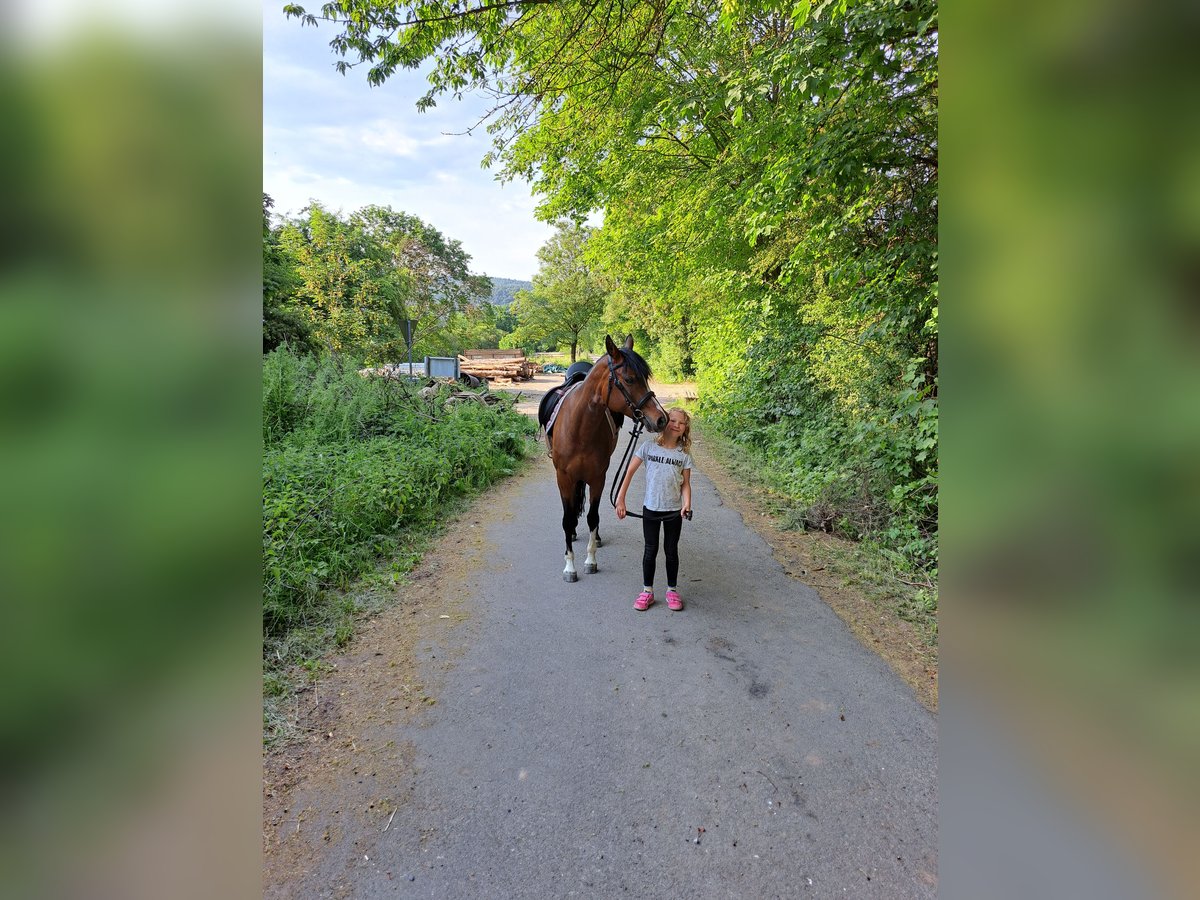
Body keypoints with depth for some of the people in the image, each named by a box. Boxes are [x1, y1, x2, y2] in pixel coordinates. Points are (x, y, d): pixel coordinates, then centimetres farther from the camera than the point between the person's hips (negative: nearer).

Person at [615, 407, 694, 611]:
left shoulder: (684, 455, -2)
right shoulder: (649, 448, -6)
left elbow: (686, 484, -1)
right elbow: (630, 472, -5)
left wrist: (687, 504, -19)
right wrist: (620, 499, -8)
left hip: (674, 511, 1)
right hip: (650, 509, 0)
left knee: (671, 551, 12)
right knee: (650, 550, 10)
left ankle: (672, 591, 27)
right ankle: (647, 591, 22)